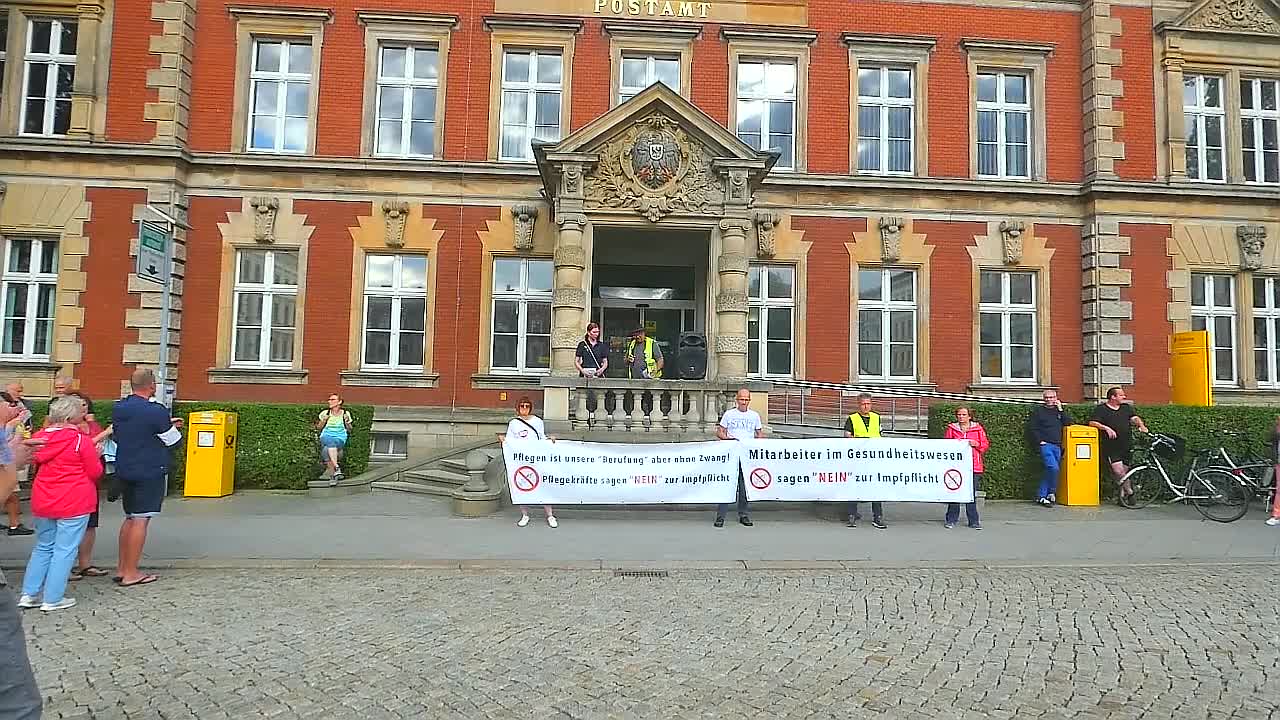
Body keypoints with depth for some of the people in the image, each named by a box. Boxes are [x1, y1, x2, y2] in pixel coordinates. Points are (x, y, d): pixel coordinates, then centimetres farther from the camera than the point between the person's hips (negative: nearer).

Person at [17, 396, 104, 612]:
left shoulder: (39, 437, 3)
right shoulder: (82, 440, -13)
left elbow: (34, 465, 18)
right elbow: (95, 473, -8)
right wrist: (96, 456, 8)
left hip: (42, 502, 6)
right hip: (74, 503, -6)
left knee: (43, 547, 20)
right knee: (65, 550, 2)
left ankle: (28, 594, 20)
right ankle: (52, 599, 5)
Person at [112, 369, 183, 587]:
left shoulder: (118, 408, 6)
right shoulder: (156, 411, -17)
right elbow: (172, 440, -9)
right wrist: (172, 427, 15)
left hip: (124, 470, 8)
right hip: (150, 471, -7)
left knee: (130, 518, 18)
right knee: (140, 520, -2)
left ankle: (122, 568, 22)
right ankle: (131, 573, 2)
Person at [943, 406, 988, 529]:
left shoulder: (978, 428, 9)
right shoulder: (951, 428, 10)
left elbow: (986, 444, 9)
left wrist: (977, 444, -9)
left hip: (974, 467, 0)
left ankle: (973, 521, 10)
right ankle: (951, 520, 7)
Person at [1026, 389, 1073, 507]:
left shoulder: (1058, 411, 19)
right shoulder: (1038, 411, 6)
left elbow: (1069, 424, 6)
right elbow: (1031, 428, 0)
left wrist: (1060, 410, 1)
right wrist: (1040, 441, -9)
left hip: (1057, 446, 5)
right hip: (1045, 445, -5)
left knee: (1049, 471, 3)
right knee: (1053, 468, -21)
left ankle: (1041, 497, 9)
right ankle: (1051, 493, -4)